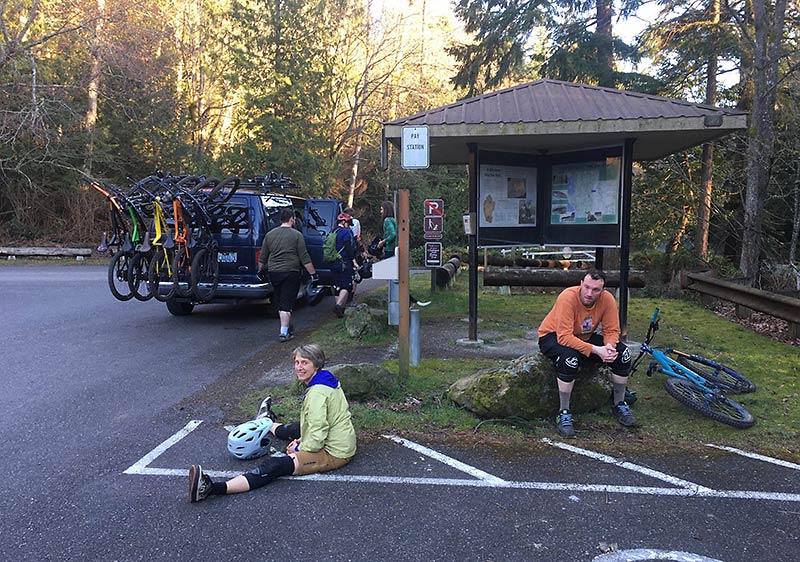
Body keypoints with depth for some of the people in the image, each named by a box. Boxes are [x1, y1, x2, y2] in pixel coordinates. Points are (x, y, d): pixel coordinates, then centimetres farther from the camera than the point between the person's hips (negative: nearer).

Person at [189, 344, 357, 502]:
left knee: (275, 465, -22)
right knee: (293, 429, 33)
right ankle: (267, 424, 67)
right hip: (343, 442, 10)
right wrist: (301, 440, 8)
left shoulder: (317, 393, -25)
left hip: (333, 453, -10)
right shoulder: (327, 379, 7)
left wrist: (299, 449, -10)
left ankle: (215, 488, -33)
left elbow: (317, 438, -26)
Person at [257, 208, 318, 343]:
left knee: (279, 301, 18)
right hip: (290, 273, -4)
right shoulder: (296, 235, -7)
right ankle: (284, 332, -6)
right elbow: (304, 258, -9)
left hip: (274, 272, 5)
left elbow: (262, 257, 12)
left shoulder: (270, 234, 6)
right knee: (287, 303, -3)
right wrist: (313, 273, -4)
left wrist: (260, 270, 26)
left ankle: (286, 325, 30)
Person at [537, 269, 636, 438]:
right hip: (553, 336, -5)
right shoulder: (568, 297, -33)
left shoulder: (607, 299, -18)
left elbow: (611, 331, -10)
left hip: (585, 337, 5)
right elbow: (564, 337, -36)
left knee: (623, 353, -13)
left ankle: (619, 405, 9)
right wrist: (595, 350, -40)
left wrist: (609, 346, -33)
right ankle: (563, 414, -21)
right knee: (569, 358, -38)